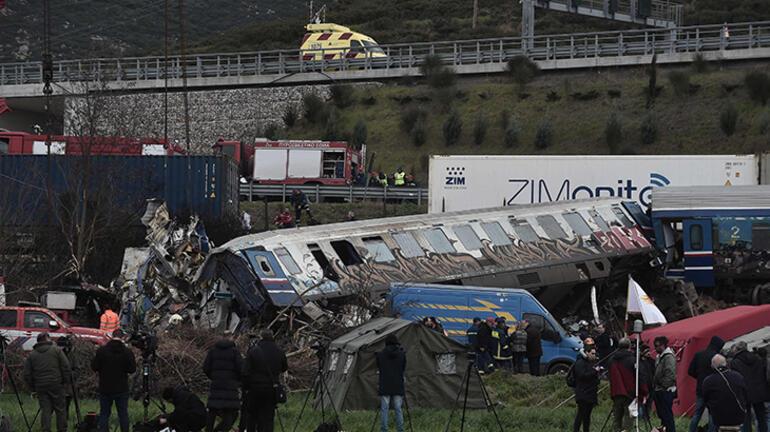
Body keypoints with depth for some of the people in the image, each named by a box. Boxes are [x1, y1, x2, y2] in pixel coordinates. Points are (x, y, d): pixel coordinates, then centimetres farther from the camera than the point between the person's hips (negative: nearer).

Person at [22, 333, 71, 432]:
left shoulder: (31, 355, 9)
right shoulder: (57, 350, 3)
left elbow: (27, 374, 8)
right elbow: (66, 367, -2)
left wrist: (32, 387, 16)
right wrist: (66, 381, 6)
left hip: (40, 386, 2)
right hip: (56, 384, -2)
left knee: (45, 410, 4)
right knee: (60, 409, 5)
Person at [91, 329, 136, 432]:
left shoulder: (101, 351, -7)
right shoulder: (127, 352, -7)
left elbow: (94, 367, -5)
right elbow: (132, 369, -5)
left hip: (105, 389, 0)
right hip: (121, 389, 0)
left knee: (104, 413, 5)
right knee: (123, 414, 8)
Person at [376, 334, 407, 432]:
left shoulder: (380, 354, 0)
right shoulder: (402, 354, 1)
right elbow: (404, 370, 11)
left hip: (385, 387, -1)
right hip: (398, 387, 1)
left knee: (384, 409, 1)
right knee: (398, 409, 4)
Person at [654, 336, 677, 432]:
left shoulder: (669, 357, -15)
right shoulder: (659, 357, 17)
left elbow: (670, 375, -22)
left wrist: (663, 386, -17)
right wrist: (655, 386, 16)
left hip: (666, 391, -10)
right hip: (659, 391, 10)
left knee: (667, 415, -10)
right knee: (662, 414, 16)